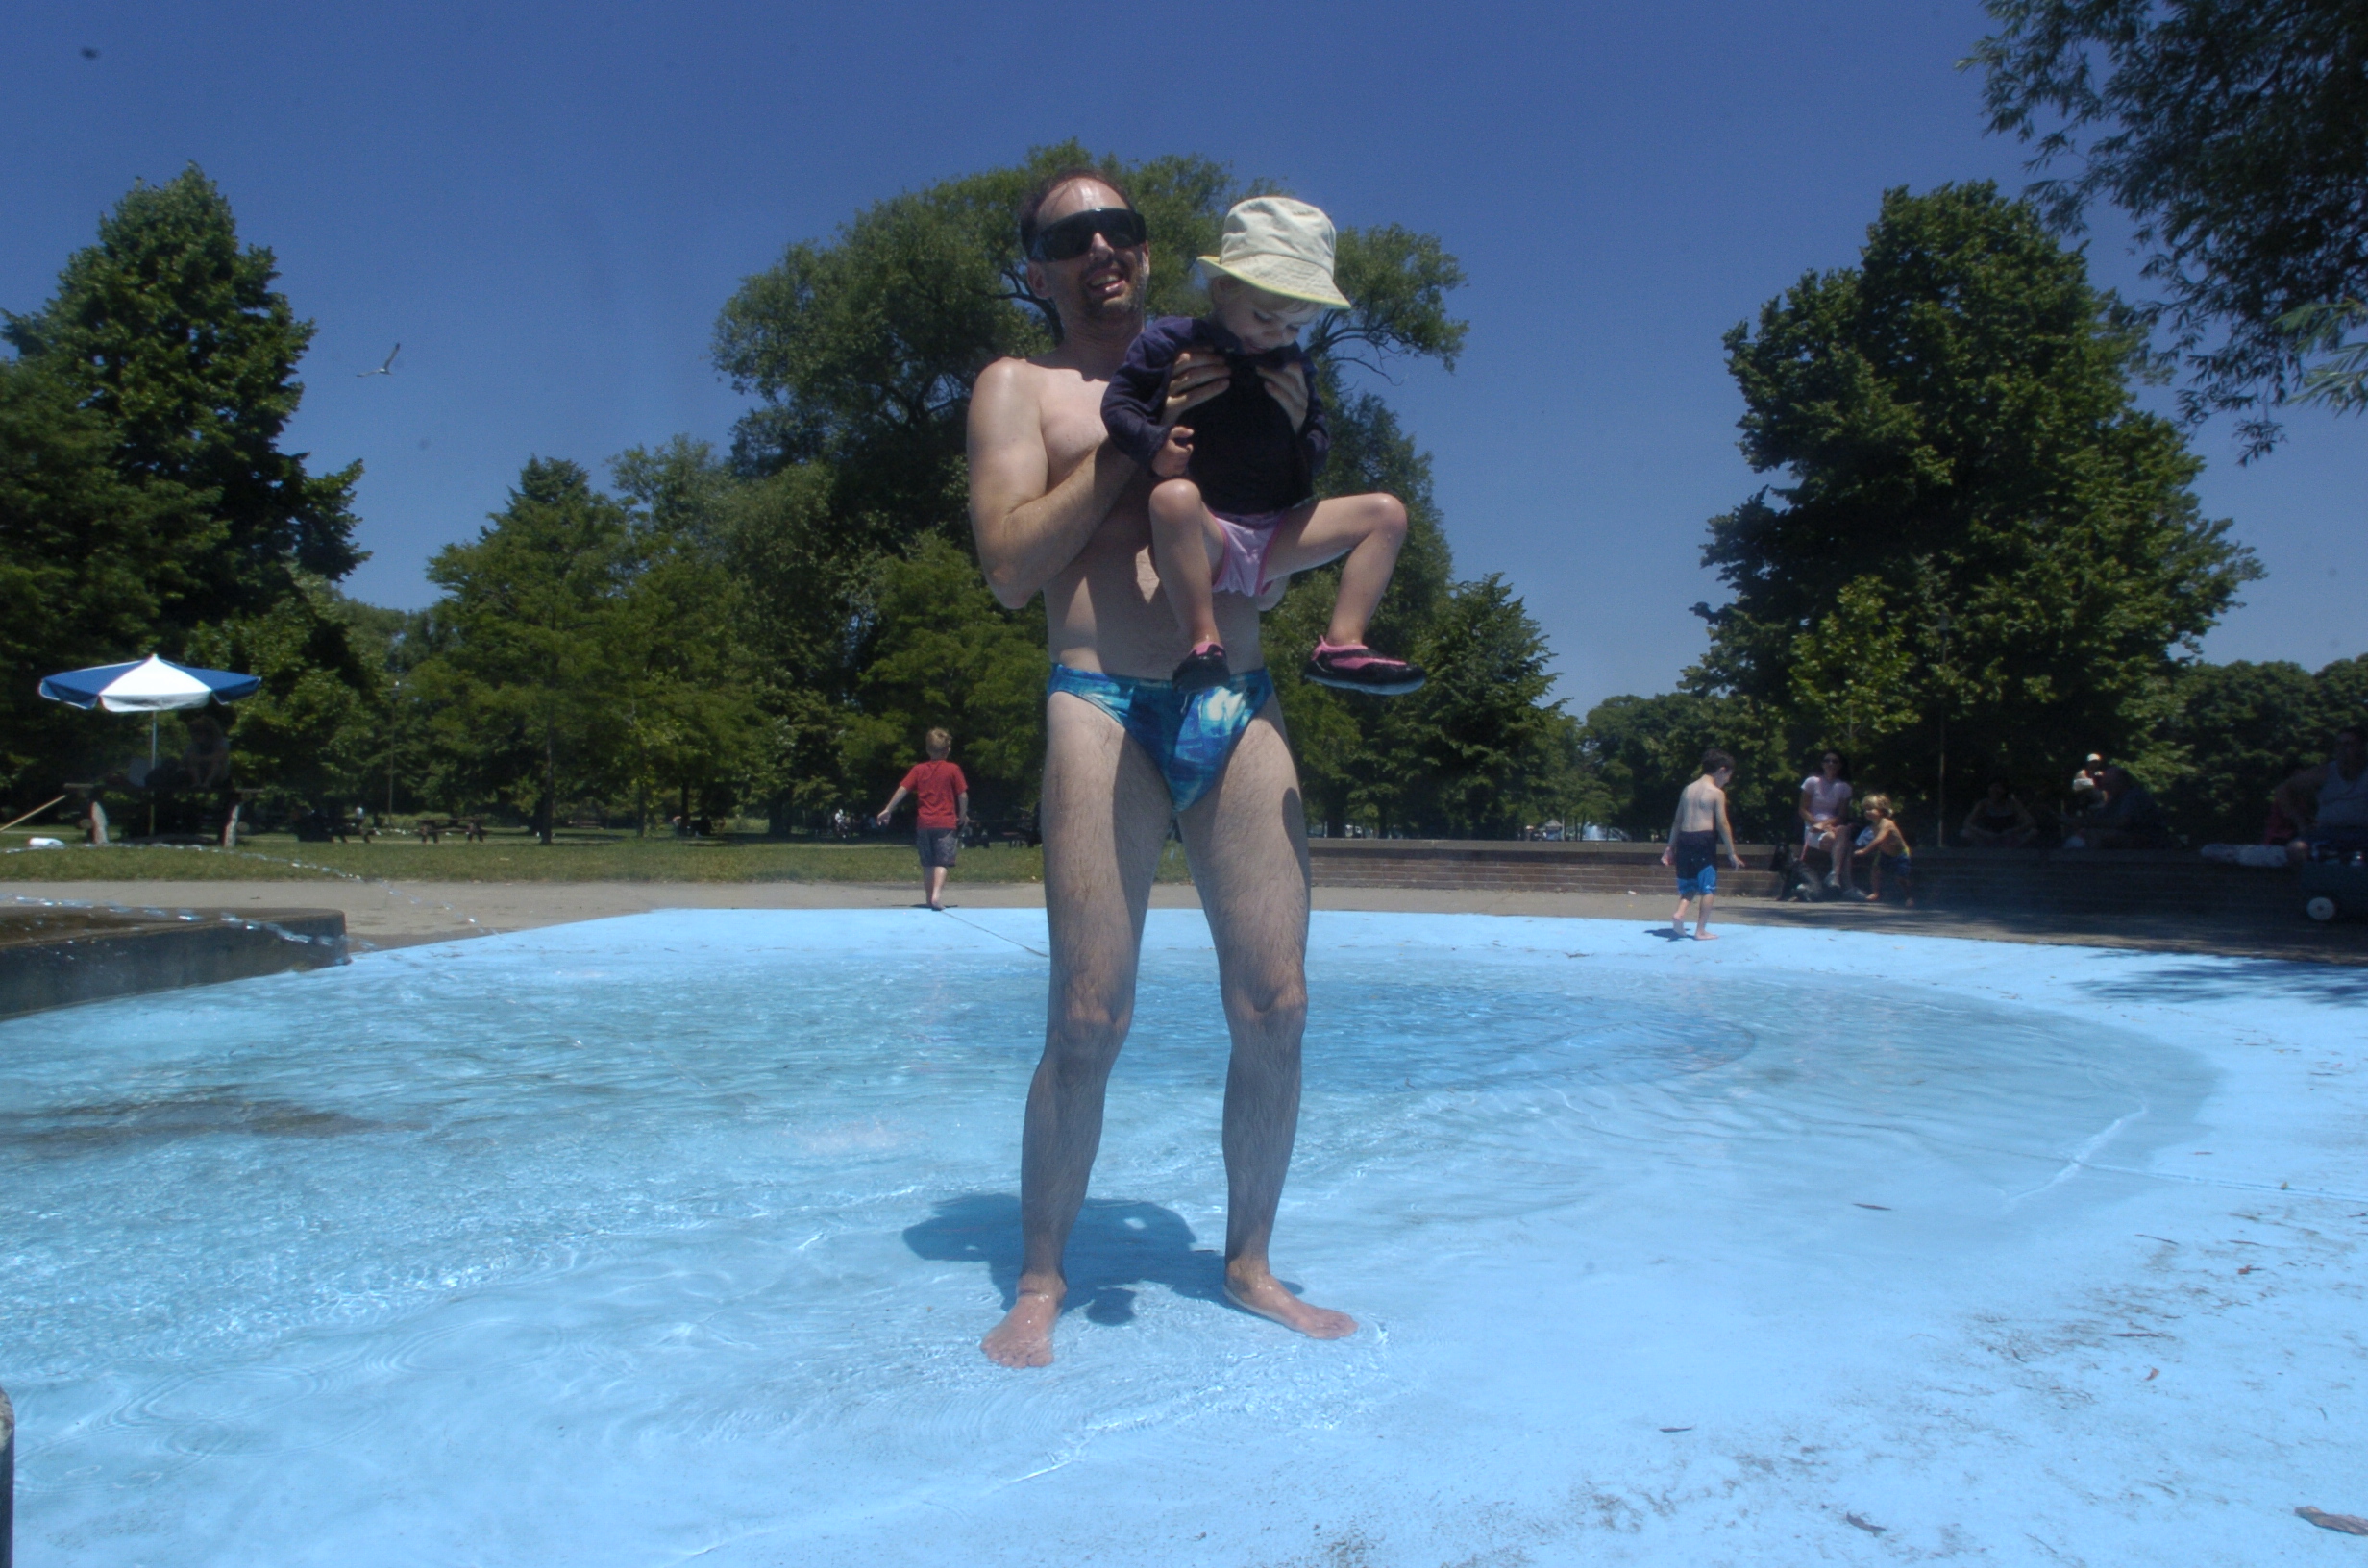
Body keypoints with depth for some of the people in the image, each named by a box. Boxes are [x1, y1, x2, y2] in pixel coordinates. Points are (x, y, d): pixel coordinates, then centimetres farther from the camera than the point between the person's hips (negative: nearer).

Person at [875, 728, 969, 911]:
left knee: (927, 863, 14)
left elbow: (902, 790, 1)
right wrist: (963, 815, 13)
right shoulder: (953, 770, -2)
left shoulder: (918, 769, 5)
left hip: (923, 822, 3)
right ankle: (937, 893, -26)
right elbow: (963, 795, -3)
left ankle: (929, 898, 18)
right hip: (946, 822, -3)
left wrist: (887, 810, 9)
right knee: (942, 861, -6)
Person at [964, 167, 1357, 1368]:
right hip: (1107, 712, -4)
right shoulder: (1019, 388, 11)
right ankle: (1039, 1283, 13)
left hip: (1242, 709, 4)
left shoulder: (1207, 375, 23)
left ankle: (1250, 1262, 20)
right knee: (1088, 1022, -6)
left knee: (1276, 1010, 1)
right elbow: (1010, 568, -4)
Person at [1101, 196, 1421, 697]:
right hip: (1200, 542, -6)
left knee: (1385, 512, -1)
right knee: (1175, 496, -39)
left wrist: (1301, 421, -7)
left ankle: (1341, 645, -10)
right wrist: (1155, 445, -28)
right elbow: (1118, 403, -8)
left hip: (1272, 539, 6)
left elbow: (1316, 456, 16)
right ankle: (1202, 641, -32)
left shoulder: (1292, 366, 15)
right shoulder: (1173, 341, 0)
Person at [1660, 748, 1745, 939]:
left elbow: (1677, 821, 15)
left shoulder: (1687, 789, 13)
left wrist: (1670, 847, 20)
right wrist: (1732, 853, -2)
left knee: (1689, 884, 17)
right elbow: (1722, 825, -7)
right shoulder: (1717, 793, -4)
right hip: (1704, 840, -6)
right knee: (1707, 887, 4)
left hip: (1684, 839, 6)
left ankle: (1679, 914, -6)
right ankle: (1701, 930, 3)